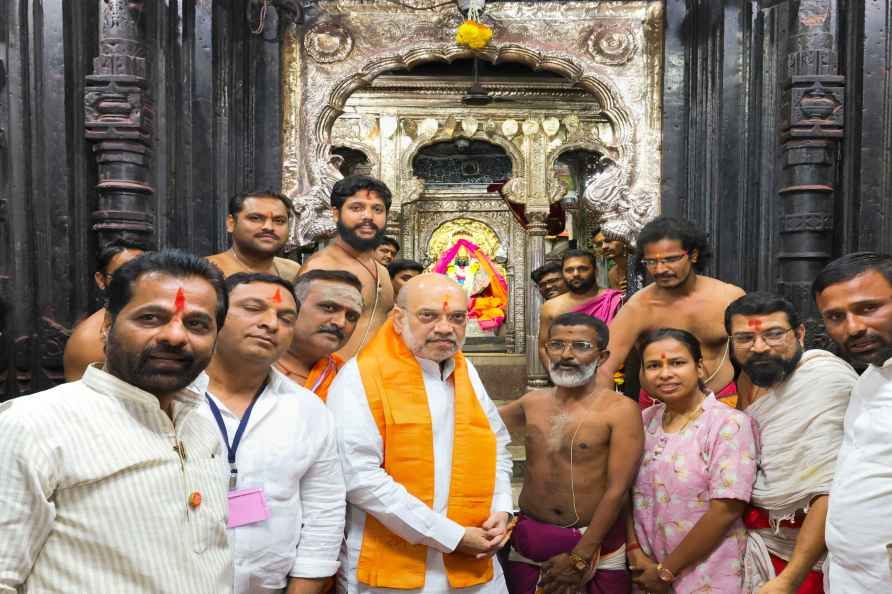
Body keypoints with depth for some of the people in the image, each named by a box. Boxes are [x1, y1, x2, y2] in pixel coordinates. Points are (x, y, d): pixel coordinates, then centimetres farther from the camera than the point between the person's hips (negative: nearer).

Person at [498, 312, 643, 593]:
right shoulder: (532, 402, 3)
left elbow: (617, 490, -14)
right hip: (528, 541, 4)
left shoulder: (621, 409, -11)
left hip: (599, 545, -4)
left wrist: (579, 558, -14)